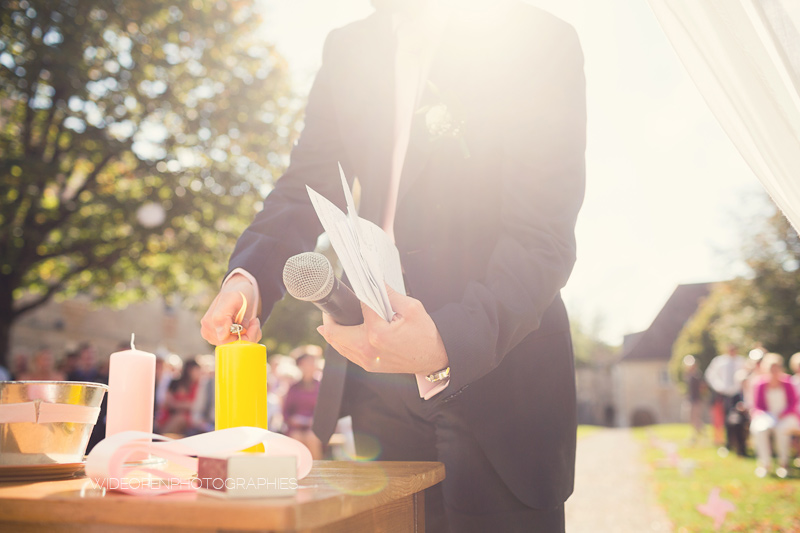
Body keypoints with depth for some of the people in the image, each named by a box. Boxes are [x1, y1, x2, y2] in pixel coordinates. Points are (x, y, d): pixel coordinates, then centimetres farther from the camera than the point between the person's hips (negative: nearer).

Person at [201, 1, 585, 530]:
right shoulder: (348, 50, 8)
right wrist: (249, 275, -13)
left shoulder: (543, 43, -8)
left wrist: (448, 342, -33)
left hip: (498, 379, -4)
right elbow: (307, 188, 8)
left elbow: (543, 239, -16)